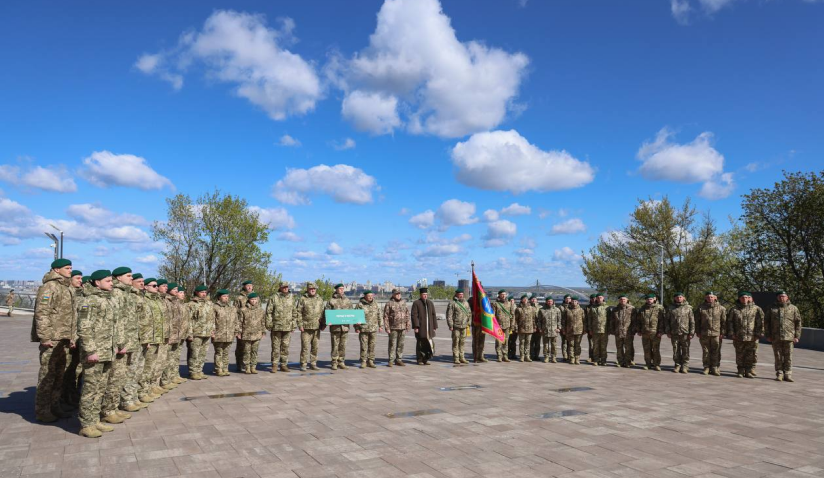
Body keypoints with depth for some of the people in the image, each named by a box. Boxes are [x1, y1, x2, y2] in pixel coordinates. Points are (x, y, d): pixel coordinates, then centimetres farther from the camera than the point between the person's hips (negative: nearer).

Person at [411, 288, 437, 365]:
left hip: (429, 328, 4)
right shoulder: (416, 303, -1)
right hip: (420, 327, -4)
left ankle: (426, 359, 13)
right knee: (420, 344, 2)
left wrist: (435, 326, 8)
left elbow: (433, 315, 14)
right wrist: (416, 326, -14)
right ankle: (420, 360, 12)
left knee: (429, 343, 0)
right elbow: (414, 315, -7)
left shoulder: (430, 303, 14)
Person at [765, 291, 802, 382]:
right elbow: (766, 322, 10)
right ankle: (779, 374, 12)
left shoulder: (793, 308, 7)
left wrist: (797, 336, -1)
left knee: (788, 357, 2)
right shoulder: (772, 309, 8)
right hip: (776, 338, 1)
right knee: (778, 356, 5)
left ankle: (787, 374, 9)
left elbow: (798, 323, 6)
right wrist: (768, 335, 3)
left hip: (789, 337, -1)